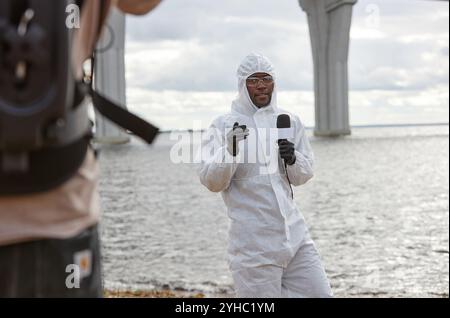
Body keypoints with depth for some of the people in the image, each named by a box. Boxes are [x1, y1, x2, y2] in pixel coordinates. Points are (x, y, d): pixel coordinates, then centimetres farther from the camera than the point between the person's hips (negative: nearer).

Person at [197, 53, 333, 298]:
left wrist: (293, 159, -8)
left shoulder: (289, 121, 9)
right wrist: (230, 151, -25)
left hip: (294, 230, 5)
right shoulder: (224, 125, -4)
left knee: (319, 293, 5)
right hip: (254, 241, -5)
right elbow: (211, 182, -9)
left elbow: (304, 176, 13)